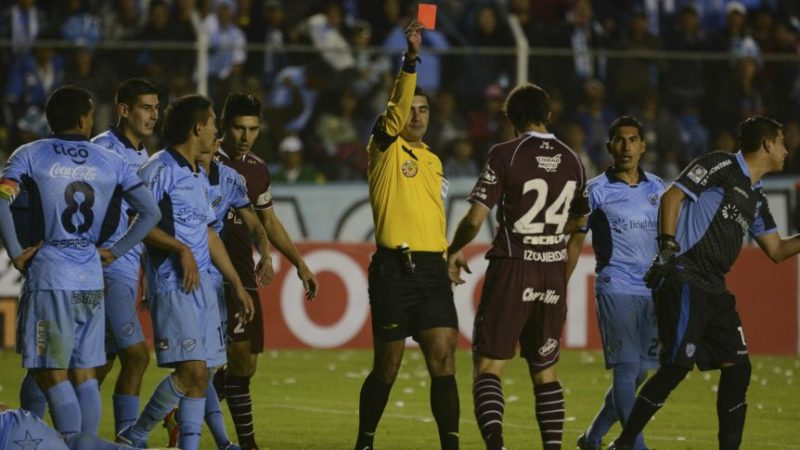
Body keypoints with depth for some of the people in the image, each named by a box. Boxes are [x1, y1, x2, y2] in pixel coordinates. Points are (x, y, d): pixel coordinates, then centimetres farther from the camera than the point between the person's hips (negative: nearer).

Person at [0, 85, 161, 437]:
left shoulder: (30, 156, -1)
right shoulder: (110, 162, 8)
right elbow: (150, 213, 6)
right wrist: (113, 252, 11)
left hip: (48, 278, -4)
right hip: (92, 280, 4)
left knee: (52, 375, -3)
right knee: (85, 374, 11)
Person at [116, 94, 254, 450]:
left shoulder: (200, 178, 20)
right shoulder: (160, 169, -8)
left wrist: (237, 284, 27)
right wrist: (181, 249, -19)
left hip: (203, 284, 9)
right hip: (172, 284, -9)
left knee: (201, 374, 4)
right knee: (192, 369, -15)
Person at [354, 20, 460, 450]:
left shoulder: (433, 160, 19)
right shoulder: (385, 149, 1)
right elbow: (395, 110, -18)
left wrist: (448, 258, 20)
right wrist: (410, 57, -30)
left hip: (432, 269, 5)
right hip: (394, 269, -5)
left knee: (443, 361, -5)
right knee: (387, 368, 1)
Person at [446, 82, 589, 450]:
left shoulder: (504, 155, -9)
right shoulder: (571, 160, 7)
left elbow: (475, 218, -12)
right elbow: (578, 221, 22)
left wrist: (454, 250, 6)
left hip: (512, 269, -4)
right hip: (553, 273, 4)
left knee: (488, 365, -2)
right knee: (545, 371, 14)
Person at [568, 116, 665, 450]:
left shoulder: (657, 188, 13)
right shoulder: (596, 190, 1)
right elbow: (574, 243, 5)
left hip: (652, 291, 5)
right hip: (615, 288, -5)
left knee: (639, 372, 6)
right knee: (626, 368, -13)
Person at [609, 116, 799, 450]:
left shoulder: (756, 198, 20)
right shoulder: (722, 166, -5)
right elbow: (671, 197, -11)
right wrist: (668, 247, -19)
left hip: (714, 290, 9)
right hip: (684, 281, -9)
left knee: (738, 367, 3)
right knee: (676, 367, -12)